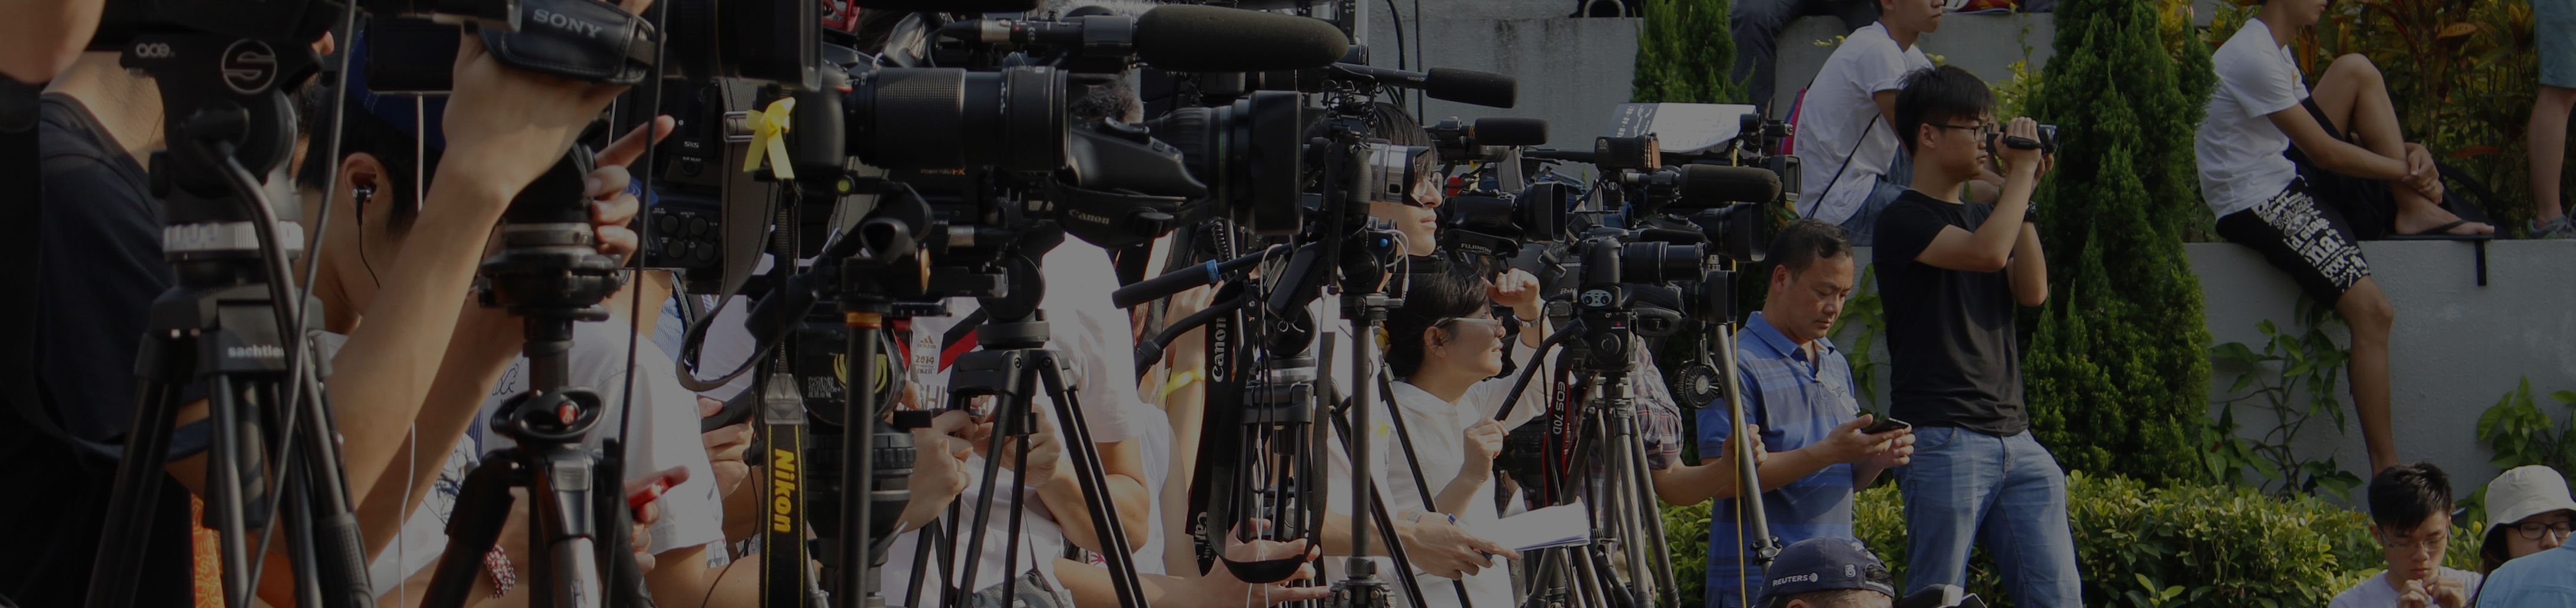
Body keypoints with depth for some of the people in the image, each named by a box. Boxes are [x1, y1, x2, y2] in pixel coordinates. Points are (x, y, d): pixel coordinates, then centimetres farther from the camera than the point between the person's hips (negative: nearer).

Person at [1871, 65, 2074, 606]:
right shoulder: (1904, 221, -4)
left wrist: (2023, 194, 6)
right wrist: (2021, 171, -6)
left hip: (2014, 438, 7)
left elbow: (2032, 292, 9)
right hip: (1944, 440, -7)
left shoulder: (1982, 214, 21)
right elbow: (1989, 252, -19)